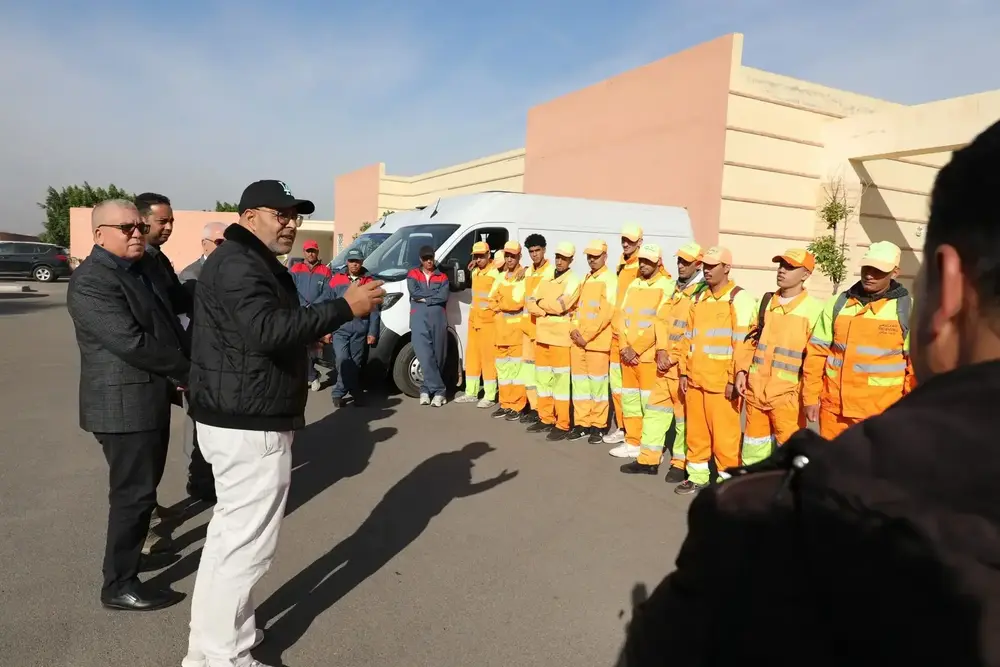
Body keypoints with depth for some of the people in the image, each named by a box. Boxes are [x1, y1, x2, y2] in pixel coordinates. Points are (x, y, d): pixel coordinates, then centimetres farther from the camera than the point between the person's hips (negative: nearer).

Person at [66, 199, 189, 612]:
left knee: (142, 486, 21)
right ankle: (119, 586, 12)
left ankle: (128, 555, 38)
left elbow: (166, 320, 14)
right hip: (125, 403, -9)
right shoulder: (92, 280, -18)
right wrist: (185, 371, -14)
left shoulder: (145, 267, 12)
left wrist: (189, 364, -3)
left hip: (150, 396, 9)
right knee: (133, 492, -2)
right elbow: (131, 342, -25)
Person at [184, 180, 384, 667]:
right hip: (250, 425, -12)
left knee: (230, 533, 20)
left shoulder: (251, 262, 19)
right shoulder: (239, 264, -17)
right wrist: (345, 308, -28)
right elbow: (268, 331, -32)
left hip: (238, 417, 12)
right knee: (247, 541, -2)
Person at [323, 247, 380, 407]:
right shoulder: (336, 280, 6)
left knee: (356, 363, 4)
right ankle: (355, 392, 1)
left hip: (360, 329, 1)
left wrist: (372, 332, 0)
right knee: (343, 359, -15)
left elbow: (374, 310, 5)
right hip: (339, 328, -1)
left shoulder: (369, 282, 6)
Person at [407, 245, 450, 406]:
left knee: (438, 356, 1)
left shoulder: (442, 277, 17)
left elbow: (444, 296, -1)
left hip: (439, 319, 2)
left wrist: (425, 298, -4)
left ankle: (427, 389, 9)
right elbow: (414, 292, -5)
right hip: (419, 319, -2)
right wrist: (435, 294, -1)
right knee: (425, 356, -14)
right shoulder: (413, 274, 14)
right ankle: (438, 390, -14)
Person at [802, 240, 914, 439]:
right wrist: (811, 397, 3)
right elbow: (817, 352, 7)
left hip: (881, 412, -3)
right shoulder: (838, 303, 4)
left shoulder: (908, 309, -3)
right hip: (834, 406, 3)